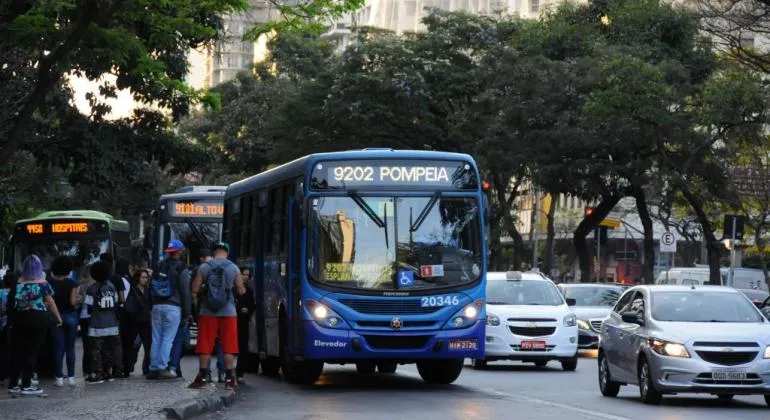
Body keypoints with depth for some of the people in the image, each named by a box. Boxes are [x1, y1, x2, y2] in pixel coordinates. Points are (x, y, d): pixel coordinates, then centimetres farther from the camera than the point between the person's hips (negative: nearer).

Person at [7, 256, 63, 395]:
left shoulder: (19, 282, 4)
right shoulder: (42, 283, -5)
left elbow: (14, 301, 5)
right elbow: (50, 302, -2)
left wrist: (13, 321, 13)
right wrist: (58, 318, 8)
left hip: (19, 318, 4)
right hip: (37, 319, -4)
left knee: (17, 351, 7)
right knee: (32, 351, 0)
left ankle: (13, 384, 9)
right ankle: (26, 385, -1)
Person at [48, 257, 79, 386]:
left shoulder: (50, 283, -3)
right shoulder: (71, 283, -9)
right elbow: (73, 302, -15)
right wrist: (78, 298, 5)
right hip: (70, 316, -1)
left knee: (58, 348, 5)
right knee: (70, 348, 5)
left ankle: (59, 377, 3)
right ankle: (71, 377, 5)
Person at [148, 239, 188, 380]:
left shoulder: (160, 267, 14)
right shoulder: (180, 268, -4)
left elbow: (151, 286, 15)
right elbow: (185, 289, -7)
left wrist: (152, 304, 18)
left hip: (157, 306, 5)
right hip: (173, 306, -5)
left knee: (156, 338, 7)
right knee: (168, 339, -6)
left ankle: (154, 368, 6)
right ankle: (162, 368, -11)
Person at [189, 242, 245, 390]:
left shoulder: (204, 268, -1)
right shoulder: (233, 268, -1)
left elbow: (195, 289, -3)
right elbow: (241, 290, 1)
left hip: (208, 311, 0)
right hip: (228, 311, 0)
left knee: (205, 345, 5)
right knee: (228, 346, 3)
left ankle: (203, 376, 4)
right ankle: (229, 379, 3)